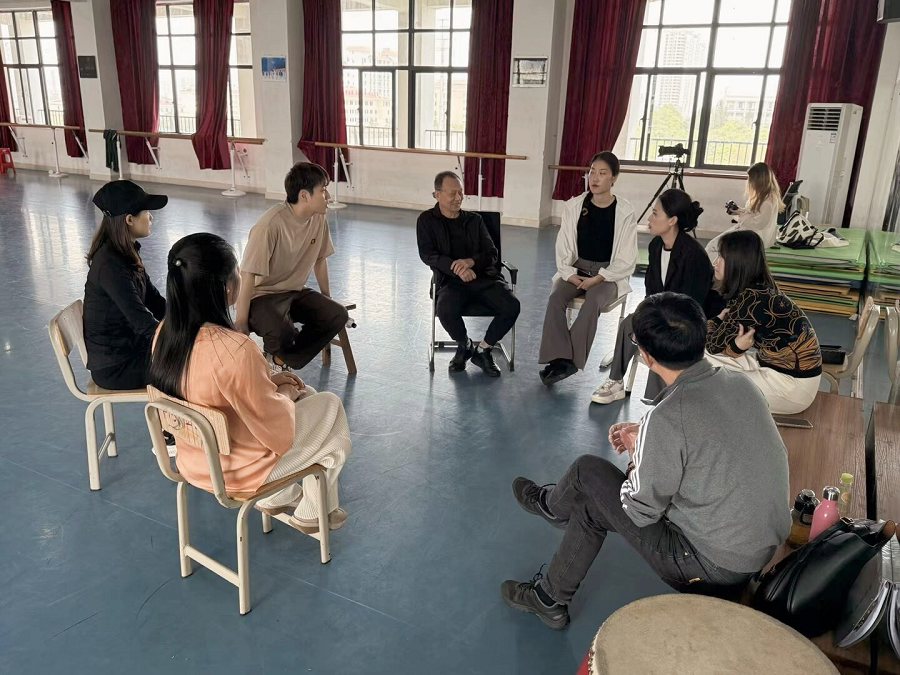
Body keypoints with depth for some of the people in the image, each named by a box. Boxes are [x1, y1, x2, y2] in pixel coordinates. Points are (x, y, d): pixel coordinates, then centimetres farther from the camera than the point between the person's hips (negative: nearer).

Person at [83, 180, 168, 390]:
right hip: (116, 367, -9)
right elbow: (144, 323, -27)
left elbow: (156, 303, 8)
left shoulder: (127, 254, 5)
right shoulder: (111, 265, -25)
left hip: (129, 345, 9)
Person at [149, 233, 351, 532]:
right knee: (330, 406, 15)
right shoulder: (234, 349, -36)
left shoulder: (166, 333, -11)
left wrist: (267, 381, 5)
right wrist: (284, 395, -5)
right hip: (238, 471, -7)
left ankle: (278, 499, 35)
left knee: (306, 395, 25)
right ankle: (312, 514, 31)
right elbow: (275, 430, -24)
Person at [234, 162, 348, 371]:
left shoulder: (319, 219, -5)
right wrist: (241, 321, -24)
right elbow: (249, 274, -25)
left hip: (295, 291, 7)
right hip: (262, 295, -7)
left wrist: (327, 297, 17)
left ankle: (282, 361, -5)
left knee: (338, 315, -16)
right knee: (282, 332, -36)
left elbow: (320, 260, 10)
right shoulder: (271, 224, -26)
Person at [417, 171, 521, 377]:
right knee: (446, 310, -36)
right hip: (450, 280, -2)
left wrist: (470, 262, -15)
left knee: (512, 306, -24)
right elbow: (427, 255, -4)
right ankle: (465, 346, -1)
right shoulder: (427, 220, 8)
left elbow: (491, 254, 8)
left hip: (483, 276, 3)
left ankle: (483, 350, 0)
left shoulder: (475, 220, 16)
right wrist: (456, 268, -21)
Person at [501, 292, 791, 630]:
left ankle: (550, 505, 37)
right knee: (592, 503, 17)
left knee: (587, 472, 4)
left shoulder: (667, 418, -29)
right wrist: (646, 435, 10)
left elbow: (641, 512, -17)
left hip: (714, 569, -8)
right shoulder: (739, 383, -5)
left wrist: (635, 454, 1)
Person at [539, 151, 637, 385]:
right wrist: (569, 274, -14)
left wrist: (598, 278, -17)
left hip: (608, 275, -2)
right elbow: (563, 246, 2)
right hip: (576, 270, 3)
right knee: (555, 298, -28)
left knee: (592, 302, -34)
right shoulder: (574, 206, 0)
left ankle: (569, 359, -24)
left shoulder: (625, 212, -8)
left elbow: (627, 260, -8)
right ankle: (560, 358, -27)